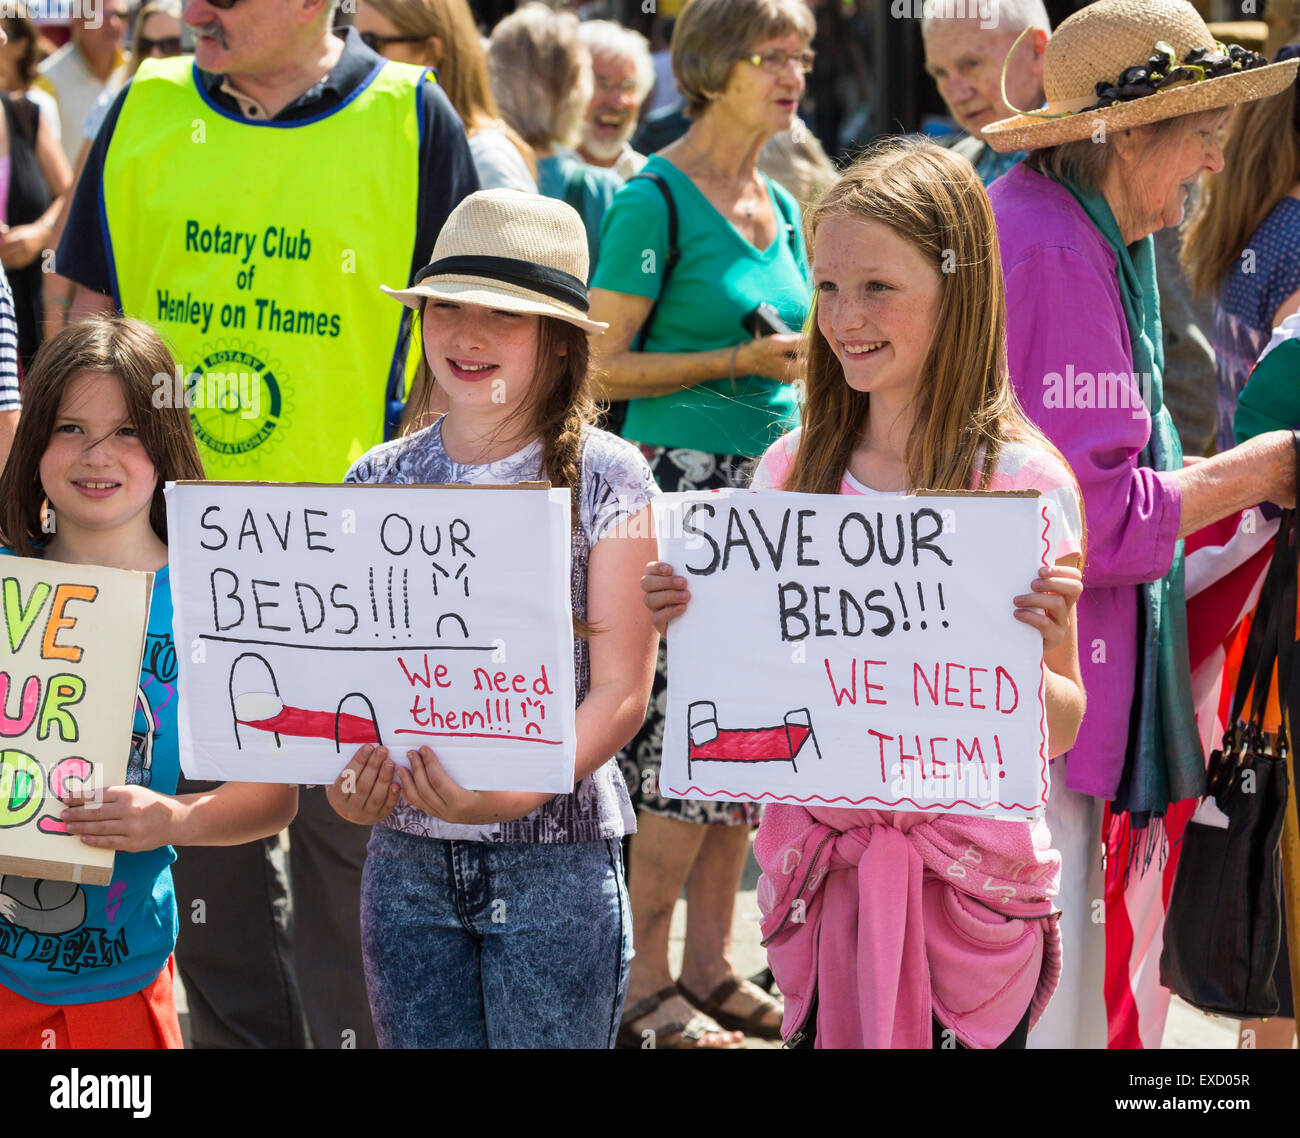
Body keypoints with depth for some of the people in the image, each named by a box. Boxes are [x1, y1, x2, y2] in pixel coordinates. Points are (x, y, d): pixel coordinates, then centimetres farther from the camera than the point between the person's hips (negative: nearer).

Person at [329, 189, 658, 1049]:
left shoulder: (606, 478, -4)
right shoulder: (378, 481, 7)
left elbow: (620, 691, -7)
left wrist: (515, 795, -22)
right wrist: (346, 780, -13)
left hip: (555, 857, -3)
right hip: (405, 856, 3)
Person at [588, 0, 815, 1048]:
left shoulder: (782, 207, 14)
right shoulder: (657, 200, -9)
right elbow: (604, 366, -11)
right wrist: (740, 361, -17)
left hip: (767, 488, 8)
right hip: (683, 486, -8)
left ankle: (711, 967, 16)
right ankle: (643, 984, 1)